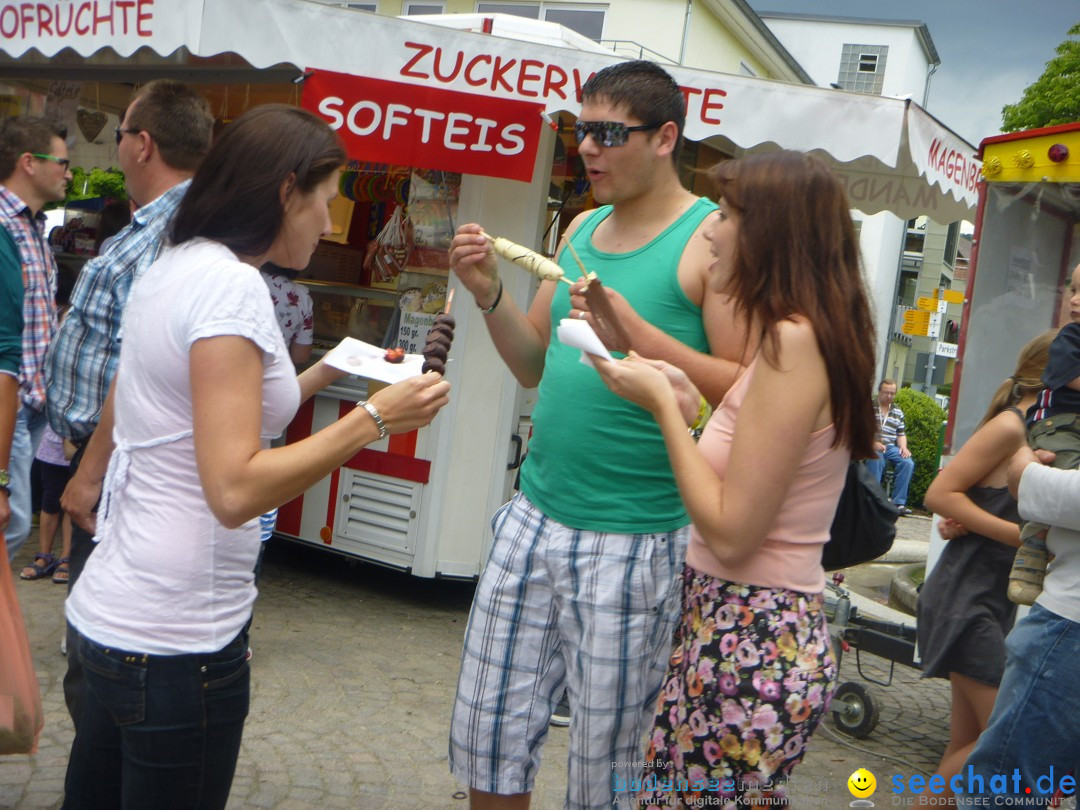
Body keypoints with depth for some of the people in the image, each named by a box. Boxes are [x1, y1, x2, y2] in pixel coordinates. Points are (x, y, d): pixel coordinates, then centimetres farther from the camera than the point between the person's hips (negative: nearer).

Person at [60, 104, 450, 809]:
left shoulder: (169, 270, 9)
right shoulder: (231, 284, -19)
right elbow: (234, 489, -25)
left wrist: (319, 379, 14)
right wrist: (374, 418, -21)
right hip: (175, 638, -9)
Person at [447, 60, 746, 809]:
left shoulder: (712, 238, -8)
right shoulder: (582, 229, 13)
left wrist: (638, 334, -23)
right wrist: (489, 293, 0)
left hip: (633, 542, -6)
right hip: (536, 517, 6)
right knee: (486, 734, 13)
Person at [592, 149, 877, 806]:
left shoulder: (792, 339, -18)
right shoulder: (817, 335, 12)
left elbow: (732, 533, -20)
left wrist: (661, 403, -11)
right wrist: (683, 400, 13)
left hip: (752, 650, -9)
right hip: (777, 632, 9)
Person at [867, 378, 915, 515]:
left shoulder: (898, 413, 21)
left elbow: (901, 433, 20)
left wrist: (903, 447, -1)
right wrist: (873, 443, -18)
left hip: (891, 447, 5)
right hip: (870, 446, -5)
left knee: (908, 463, -23)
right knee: (877, 460, -38)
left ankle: (898, 502, -21)